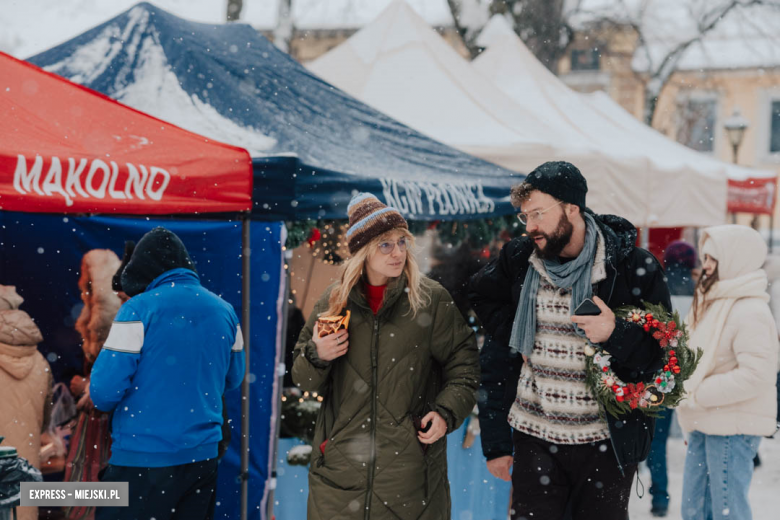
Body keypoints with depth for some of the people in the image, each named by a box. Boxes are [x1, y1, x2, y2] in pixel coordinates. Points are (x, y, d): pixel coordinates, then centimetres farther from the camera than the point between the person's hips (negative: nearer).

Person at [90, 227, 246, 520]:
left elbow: (104, 391, -13)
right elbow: (232, 379, 18)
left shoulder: (140, 309, -12)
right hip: (203, 456, 6)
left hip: (144, 459, -6)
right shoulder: (225, 311, 6)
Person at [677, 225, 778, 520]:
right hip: (705, 425, 9)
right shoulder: (712, 304, 13)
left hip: (733, 429, -9)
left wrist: (698, 394, -19)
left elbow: (756, 375, -23)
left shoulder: (750, 312, -16)